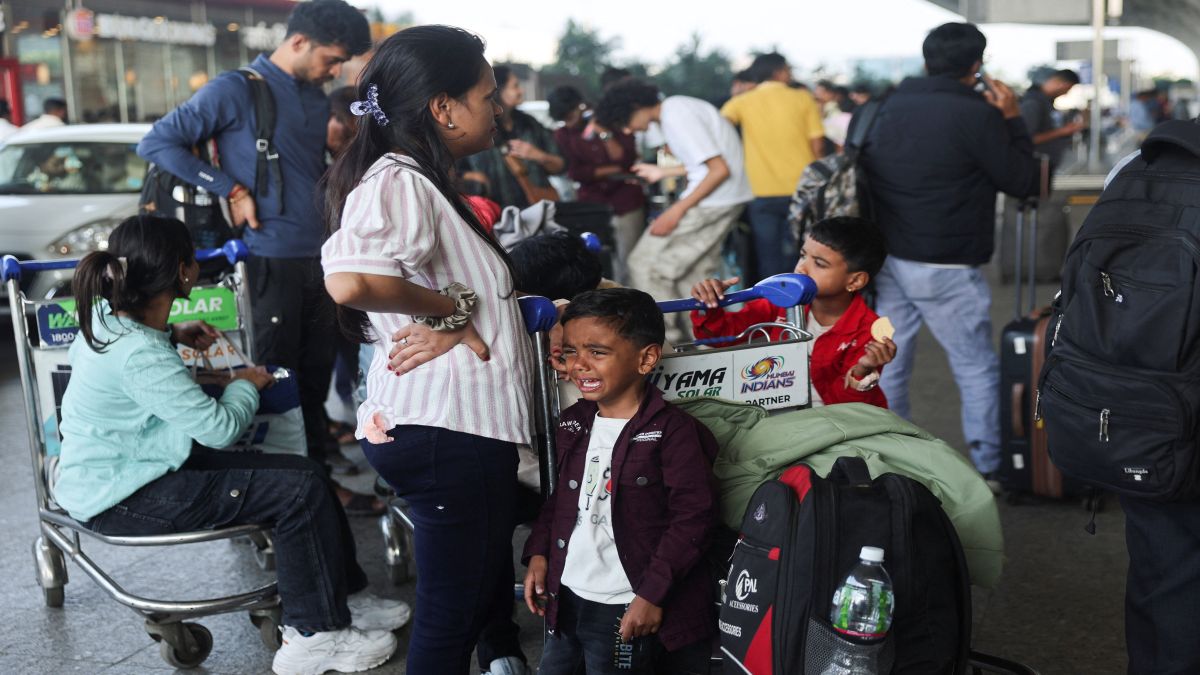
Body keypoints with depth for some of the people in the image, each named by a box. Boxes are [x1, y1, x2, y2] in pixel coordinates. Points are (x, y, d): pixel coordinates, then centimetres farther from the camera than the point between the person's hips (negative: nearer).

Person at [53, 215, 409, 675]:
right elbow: (220, 427, -25)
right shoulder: (140, 356, -30)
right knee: (301, 490, -16)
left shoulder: (108, 316, 0)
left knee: (302, 473, 3)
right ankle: (316, 634, -5)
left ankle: (346, 597, 14)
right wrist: (245, 384, -3)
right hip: (121, 499, -10)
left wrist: (170, 335, 15)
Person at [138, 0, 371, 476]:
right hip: (275, 257, -6)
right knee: (278, 366, 4)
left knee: (319, 360, 16)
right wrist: (231, 189, -14)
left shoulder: (319, 98, 11)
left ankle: (318, 443, 32)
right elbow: (157, 143, -11)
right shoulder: (236, 91, -10)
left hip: (321, 254, 6)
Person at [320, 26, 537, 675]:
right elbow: (350, 281, -37)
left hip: (471, 423, 10)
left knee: (490, 597, 21)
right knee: (451, 614, 3)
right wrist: (453, 307, -20)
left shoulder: (429, 183, 15)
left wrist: (458, 324, -6)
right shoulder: (397, 184, -18)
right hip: (444, 427, -10)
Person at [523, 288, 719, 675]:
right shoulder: (574, 424, 8)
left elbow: (693, 516, -17)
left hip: (627, 612, -7)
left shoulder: (672, 430, -15)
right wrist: (538, 553, 8)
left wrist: (653, 593, -18)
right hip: (564, 599, 7)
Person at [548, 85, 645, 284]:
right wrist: (613, 170, -7)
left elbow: (626, 160, -8)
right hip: (590, 205, 1)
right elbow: (575, 172, -5)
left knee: (627, 266, -6)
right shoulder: (562, 134, 5)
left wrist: (604, 133, -16)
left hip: (626, 203, -1)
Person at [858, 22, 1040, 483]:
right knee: (978, 370, 7)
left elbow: (864, 172, 15)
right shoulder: (977, 113, -13)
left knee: (887, 366, 11)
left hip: (886, 259, 6)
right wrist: (1012, 120, 5)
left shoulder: (889, 107, 6)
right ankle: (987, 470, 11)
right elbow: (1023, 182, -4)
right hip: (944, 269, -6)